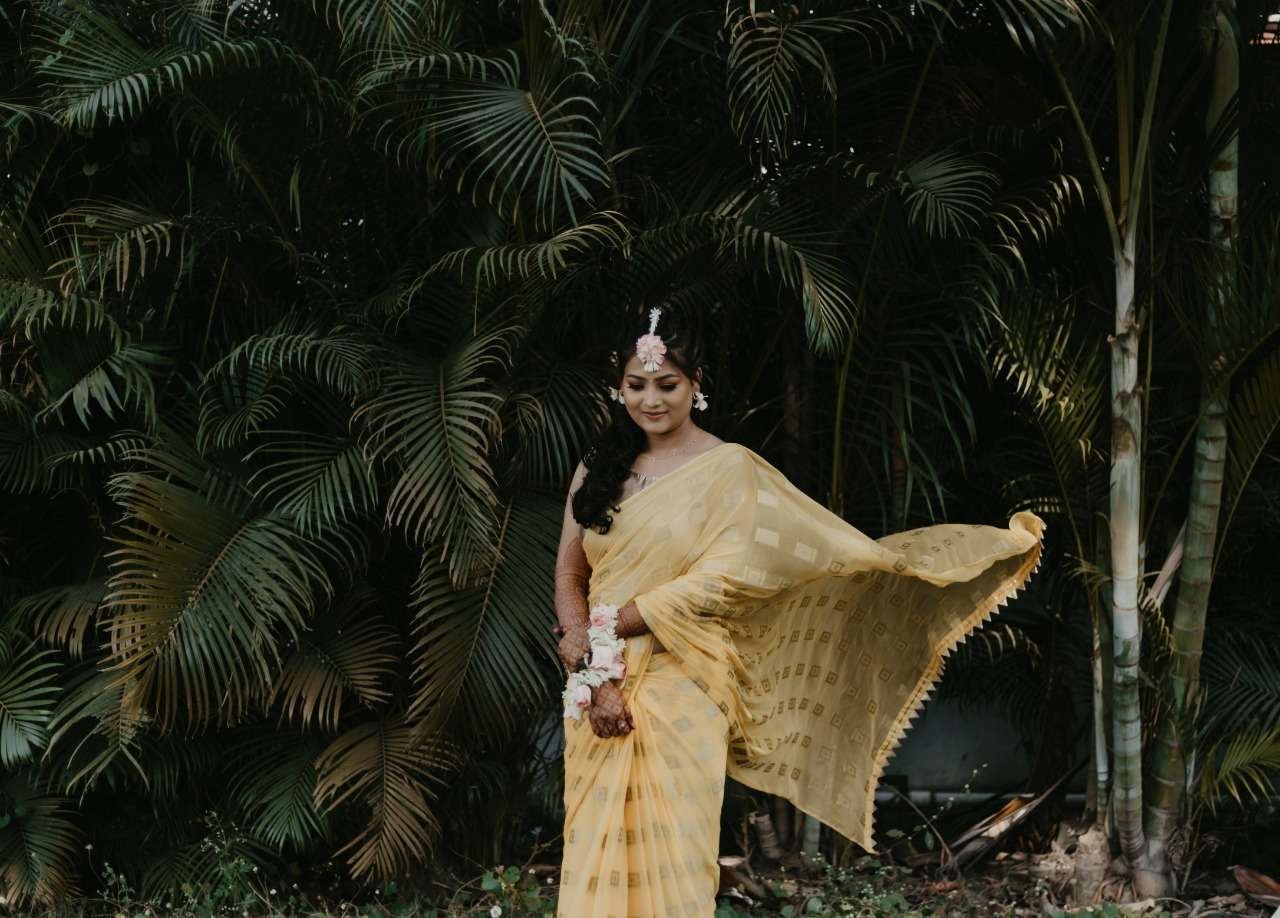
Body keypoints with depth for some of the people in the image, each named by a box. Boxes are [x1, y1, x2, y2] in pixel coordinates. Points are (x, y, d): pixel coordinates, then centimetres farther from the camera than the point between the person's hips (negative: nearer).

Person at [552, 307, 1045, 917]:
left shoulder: (727, 468, -3)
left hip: (678, 691, -4)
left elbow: (721, 577, -13)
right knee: (597, 852, 5)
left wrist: (603, 630, -13)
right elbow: (568, 575, 5)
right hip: (599, 693, 4)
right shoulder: (598, 468, 10)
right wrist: (592, 671, -11)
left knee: (667, 866, -3)